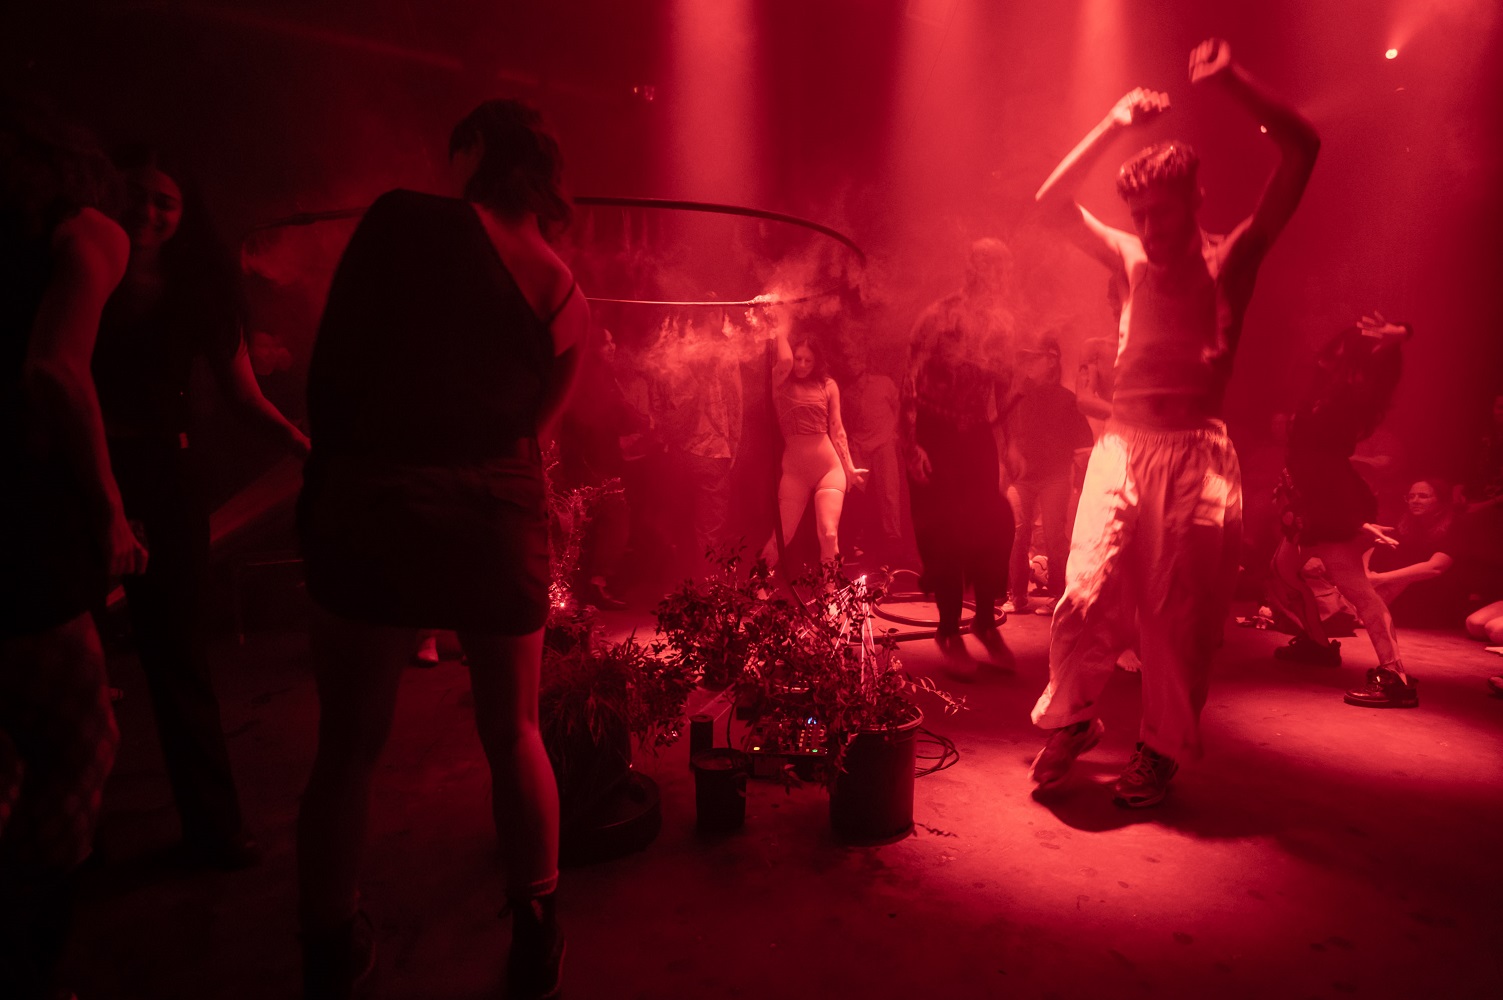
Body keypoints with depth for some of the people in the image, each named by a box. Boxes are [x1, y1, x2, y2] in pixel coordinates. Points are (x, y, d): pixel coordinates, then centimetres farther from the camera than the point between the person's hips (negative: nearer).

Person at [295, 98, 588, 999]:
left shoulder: (403, 220, -2)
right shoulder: (568, 295, 8)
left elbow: (333, 368, -3)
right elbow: (533, 422, 6)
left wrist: (329, 474, 9)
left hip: (376, 508, -2)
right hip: (498, 518, 3)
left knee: (349, 746, 14)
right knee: (514, 736, 18)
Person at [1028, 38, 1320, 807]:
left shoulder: (1231, 258, 10)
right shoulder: (1132, 259, 18)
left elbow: (1301, 150, 4)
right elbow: (1053, 201, 12)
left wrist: (1233, 84, 1)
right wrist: (1116, 124, 6)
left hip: (1195, 455, -2)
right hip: (1122, 447, 2)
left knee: (1178, 615, 0)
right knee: (1087, 596, -8)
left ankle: (1160, 750, 19)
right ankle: (1071, 718, 16)